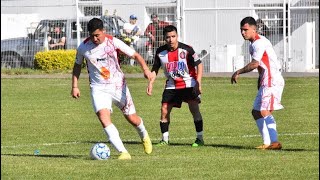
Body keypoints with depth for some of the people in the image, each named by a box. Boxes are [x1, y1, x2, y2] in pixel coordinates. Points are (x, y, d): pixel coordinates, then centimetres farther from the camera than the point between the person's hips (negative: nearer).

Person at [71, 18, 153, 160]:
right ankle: (123, 152, -25)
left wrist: (145, 69, -25)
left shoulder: (113, 42, -11)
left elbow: (135, 55, -8)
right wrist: (75, 86, 5)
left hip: (118, 86, 0)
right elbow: (77, 66, 11)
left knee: (132, 119, 7)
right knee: (103, 118, -24)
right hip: (99, 88, 0)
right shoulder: (83, 47, -6)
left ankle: (144, 136, 44)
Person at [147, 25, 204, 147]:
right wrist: (151, 83, -6)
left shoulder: (186, 50, -14)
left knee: (194, 109, -12)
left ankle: (200, 138, -5)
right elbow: (155, 69, 7)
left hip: (189, 84, -3)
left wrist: (198, 81, -18)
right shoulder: (160, 52, -4)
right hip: (171, 86, 4)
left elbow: (199, 64, -8)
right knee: (164, 110, -3)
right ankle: (165, 139, 9)